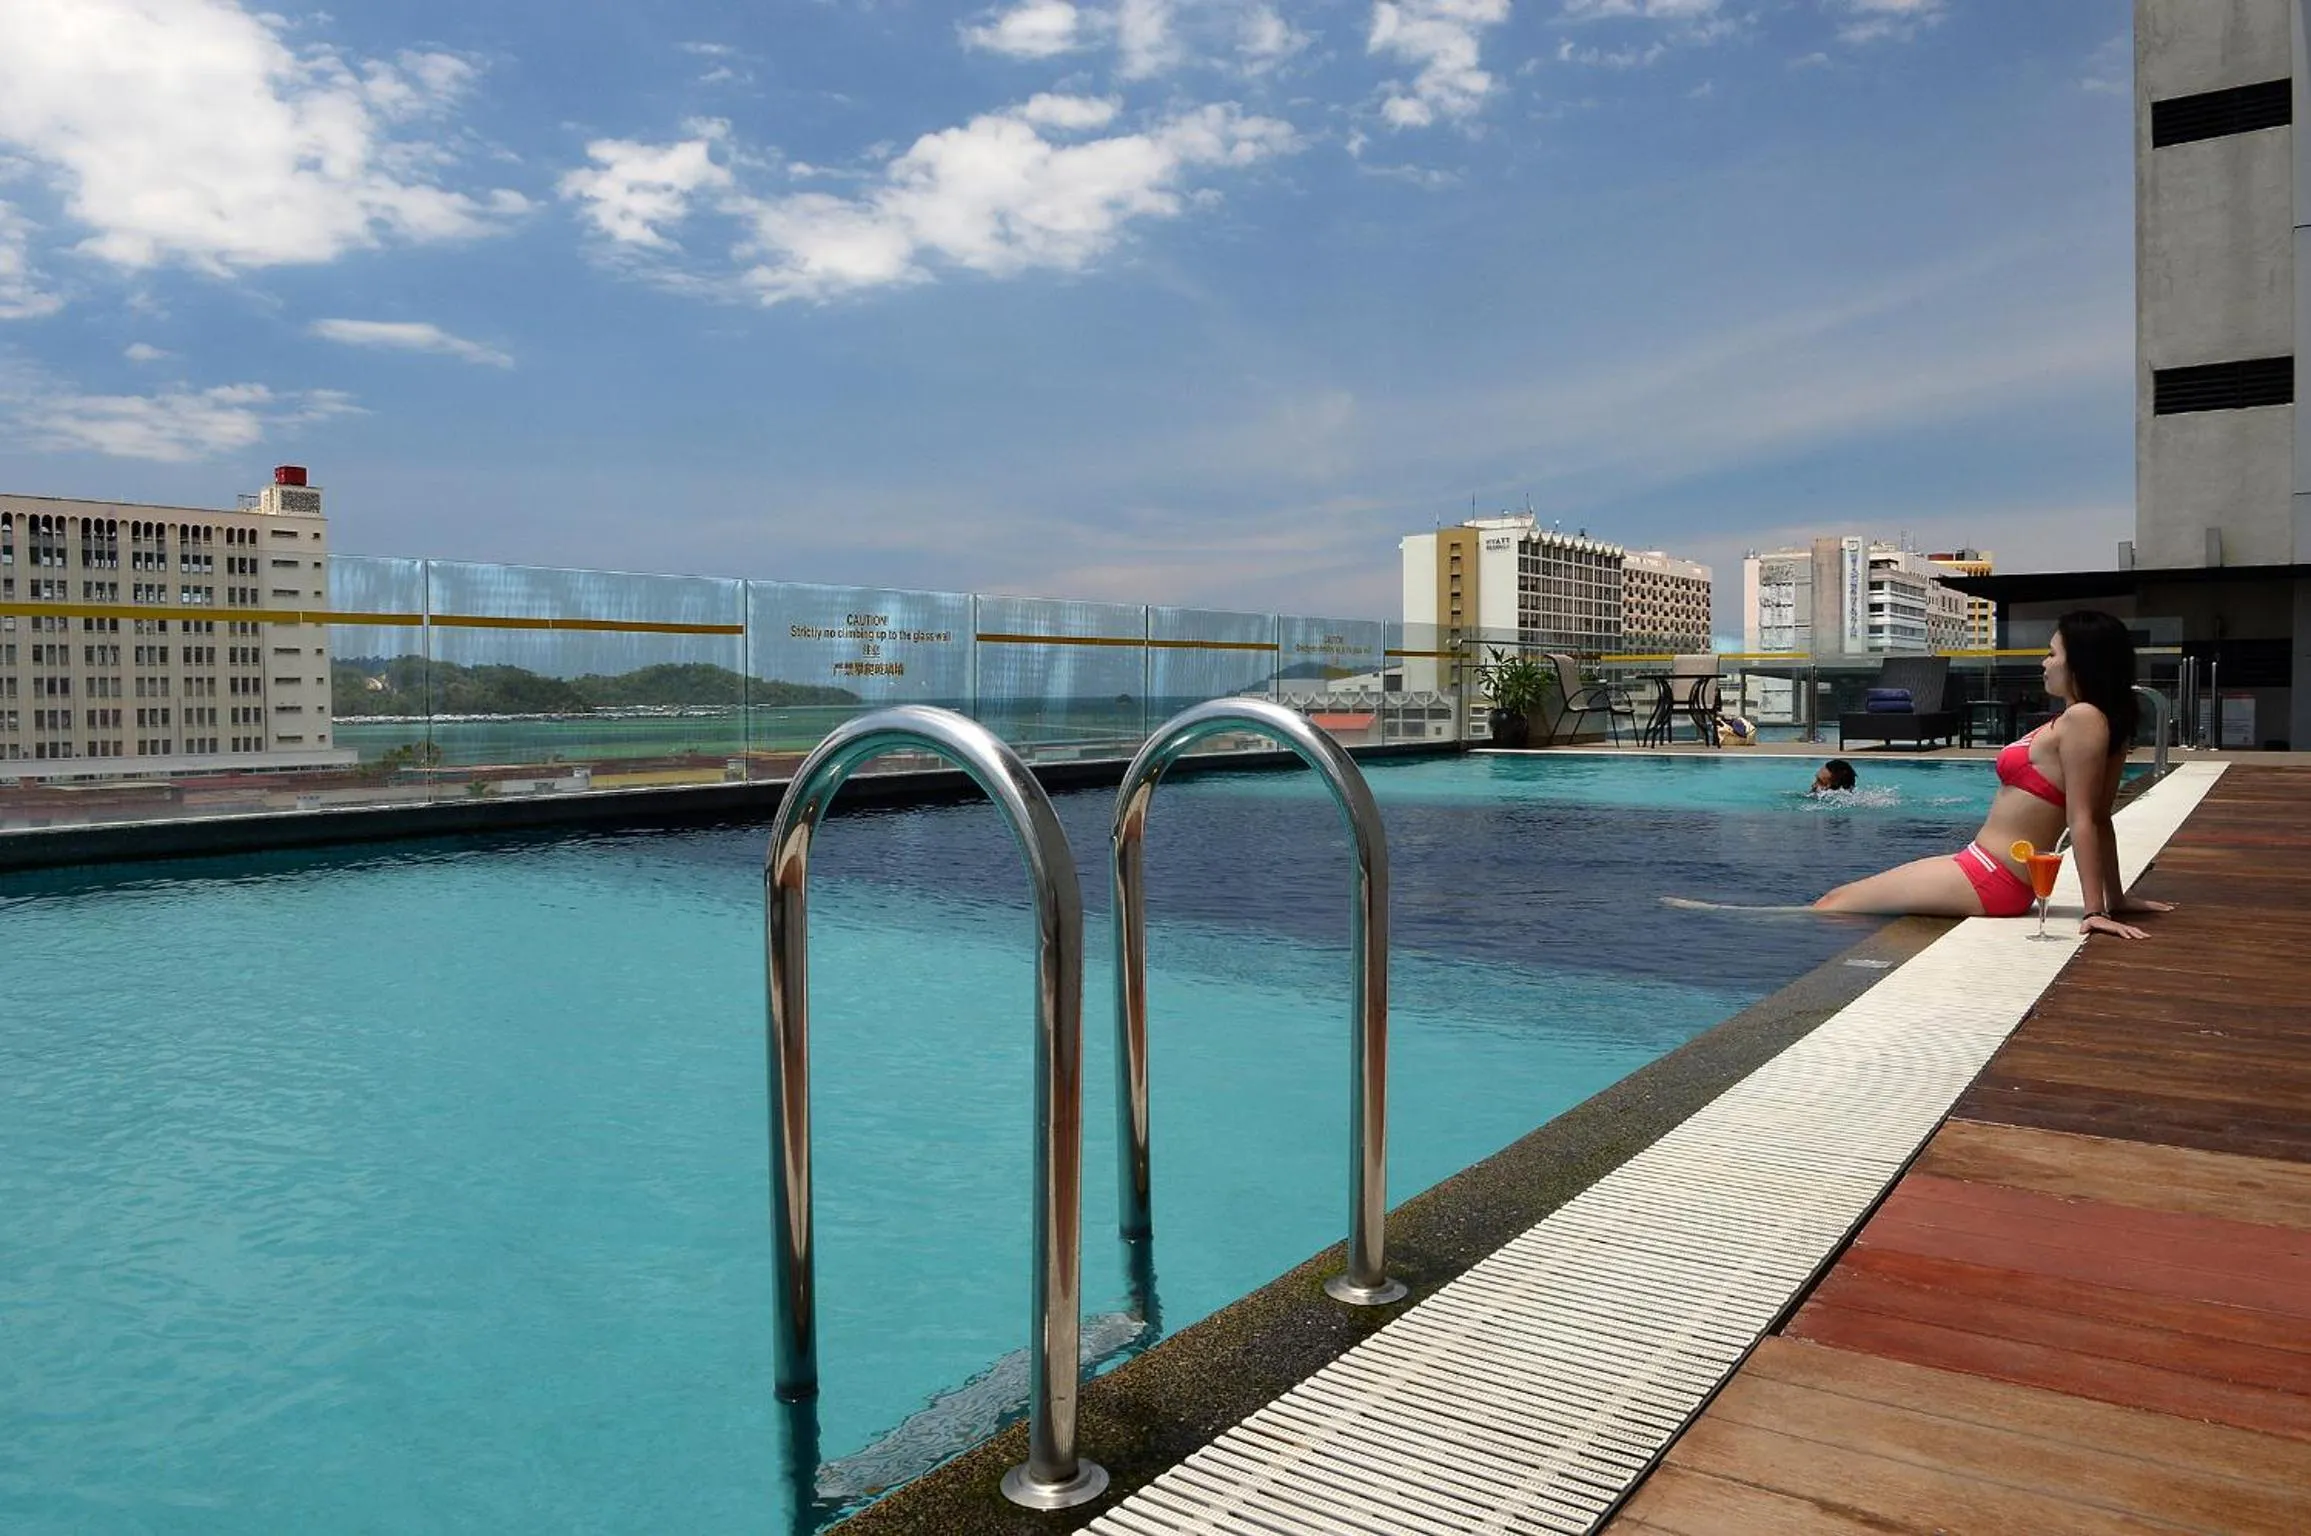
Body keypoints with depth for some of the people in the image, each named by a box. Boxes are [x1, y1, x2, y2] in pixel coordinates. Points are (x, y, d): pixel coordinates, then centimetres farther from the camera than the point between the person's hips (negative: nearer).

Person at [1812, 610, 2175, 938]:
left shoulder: (2081, 718, -17)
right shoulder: (2101, 722, 13)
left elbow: (2083, 821, -20)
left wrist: (2096, 910, -21)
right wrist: (2116, 899, 21)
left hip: (1990, 880, -10)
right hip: (1988, 873, 10)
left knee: (1835, 903, -4)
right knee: (1841, 898, 15)